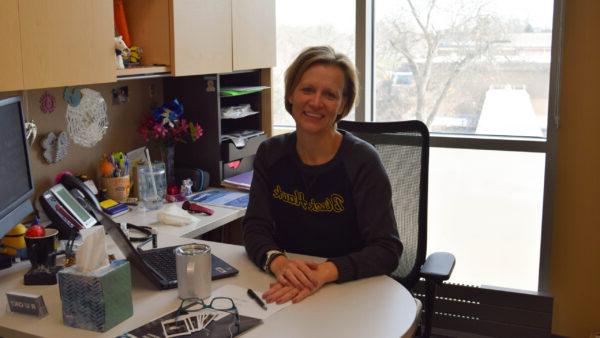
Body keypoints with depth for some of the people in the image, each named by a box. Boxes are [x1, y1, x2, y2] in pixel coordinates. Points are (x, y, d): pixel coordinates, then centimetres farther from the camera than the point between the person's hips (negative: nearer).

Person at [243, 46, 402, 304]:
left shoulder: (362, 161, -11)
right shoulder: (270, 153, 2)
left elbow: (387, 249, -16)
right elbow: (255, 228, -2)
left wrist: (323, 273, -31)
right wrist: (278, 262, -24)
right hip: (287, 291, 3)